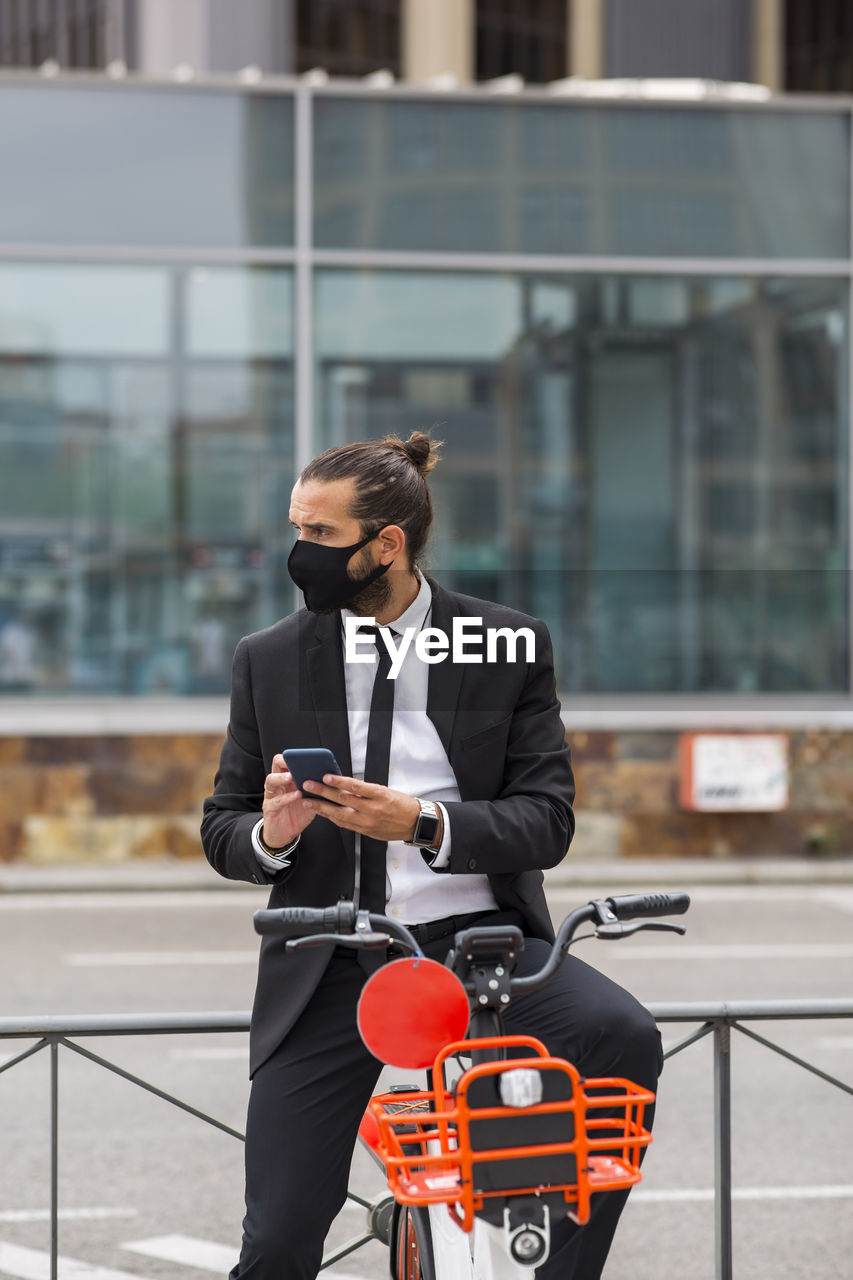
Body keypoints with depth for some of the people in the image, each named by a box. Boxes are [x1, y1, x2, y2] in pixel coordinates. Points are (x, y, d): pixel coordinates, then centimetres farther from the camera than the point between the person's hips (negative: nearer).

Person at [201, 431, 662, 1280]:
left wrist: (423, 823, -23)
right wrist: (270, 835, -15)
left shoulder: (508, 647, 0)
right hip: (328, 967, 1)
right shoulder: (269, 661, 6)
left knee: (622, 1037, -30)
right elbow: (222, 828, 10)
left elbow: (546, 820, -5)